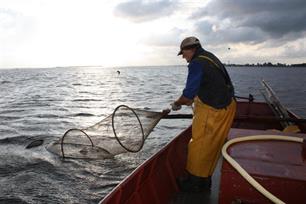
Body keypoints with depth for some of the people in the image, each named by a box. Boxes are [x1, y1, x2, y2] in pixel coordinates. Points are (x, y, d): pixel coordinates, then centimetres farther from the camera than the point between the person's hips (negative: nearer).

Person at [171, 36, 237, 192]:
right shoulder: (210, 58, 14)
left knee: (198, 146, 4)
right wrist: (193, 99, 19)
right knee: (212, 146, 18)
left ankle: (193, 182, 21)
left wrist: (177, 104, -2)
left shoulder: (197, 64, -17)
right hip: (227, 106, 10)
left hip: (212, 111, -10)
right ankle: (205, 180, 32)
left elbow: (188, 94, -21)